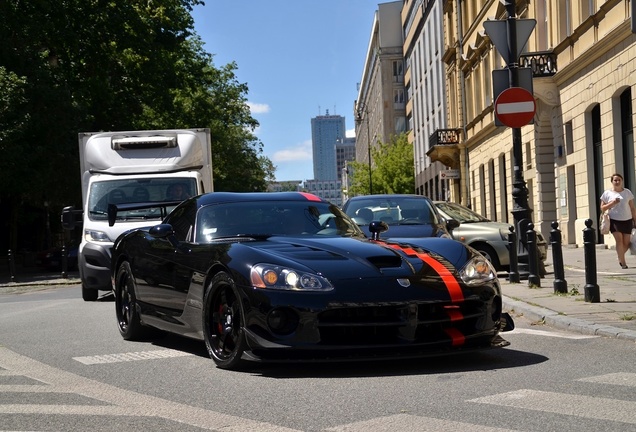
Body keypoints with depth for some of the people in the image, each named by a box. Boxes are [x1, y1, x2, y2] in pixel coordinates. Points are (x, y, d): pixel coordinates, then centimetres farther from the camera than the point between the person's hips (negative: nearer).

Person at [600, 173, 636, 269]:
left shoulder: (627, 192, 9)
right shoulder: (607, 193, 3)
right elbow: (602, 208, 3)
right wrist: (612, 203, -13)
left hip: (627, 221, 2)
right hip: (614, 220, -2)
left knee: (626, 243, 2)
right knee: (619, 240, -17)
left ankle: (620, 258, 29)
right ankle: (623, 263, -13)